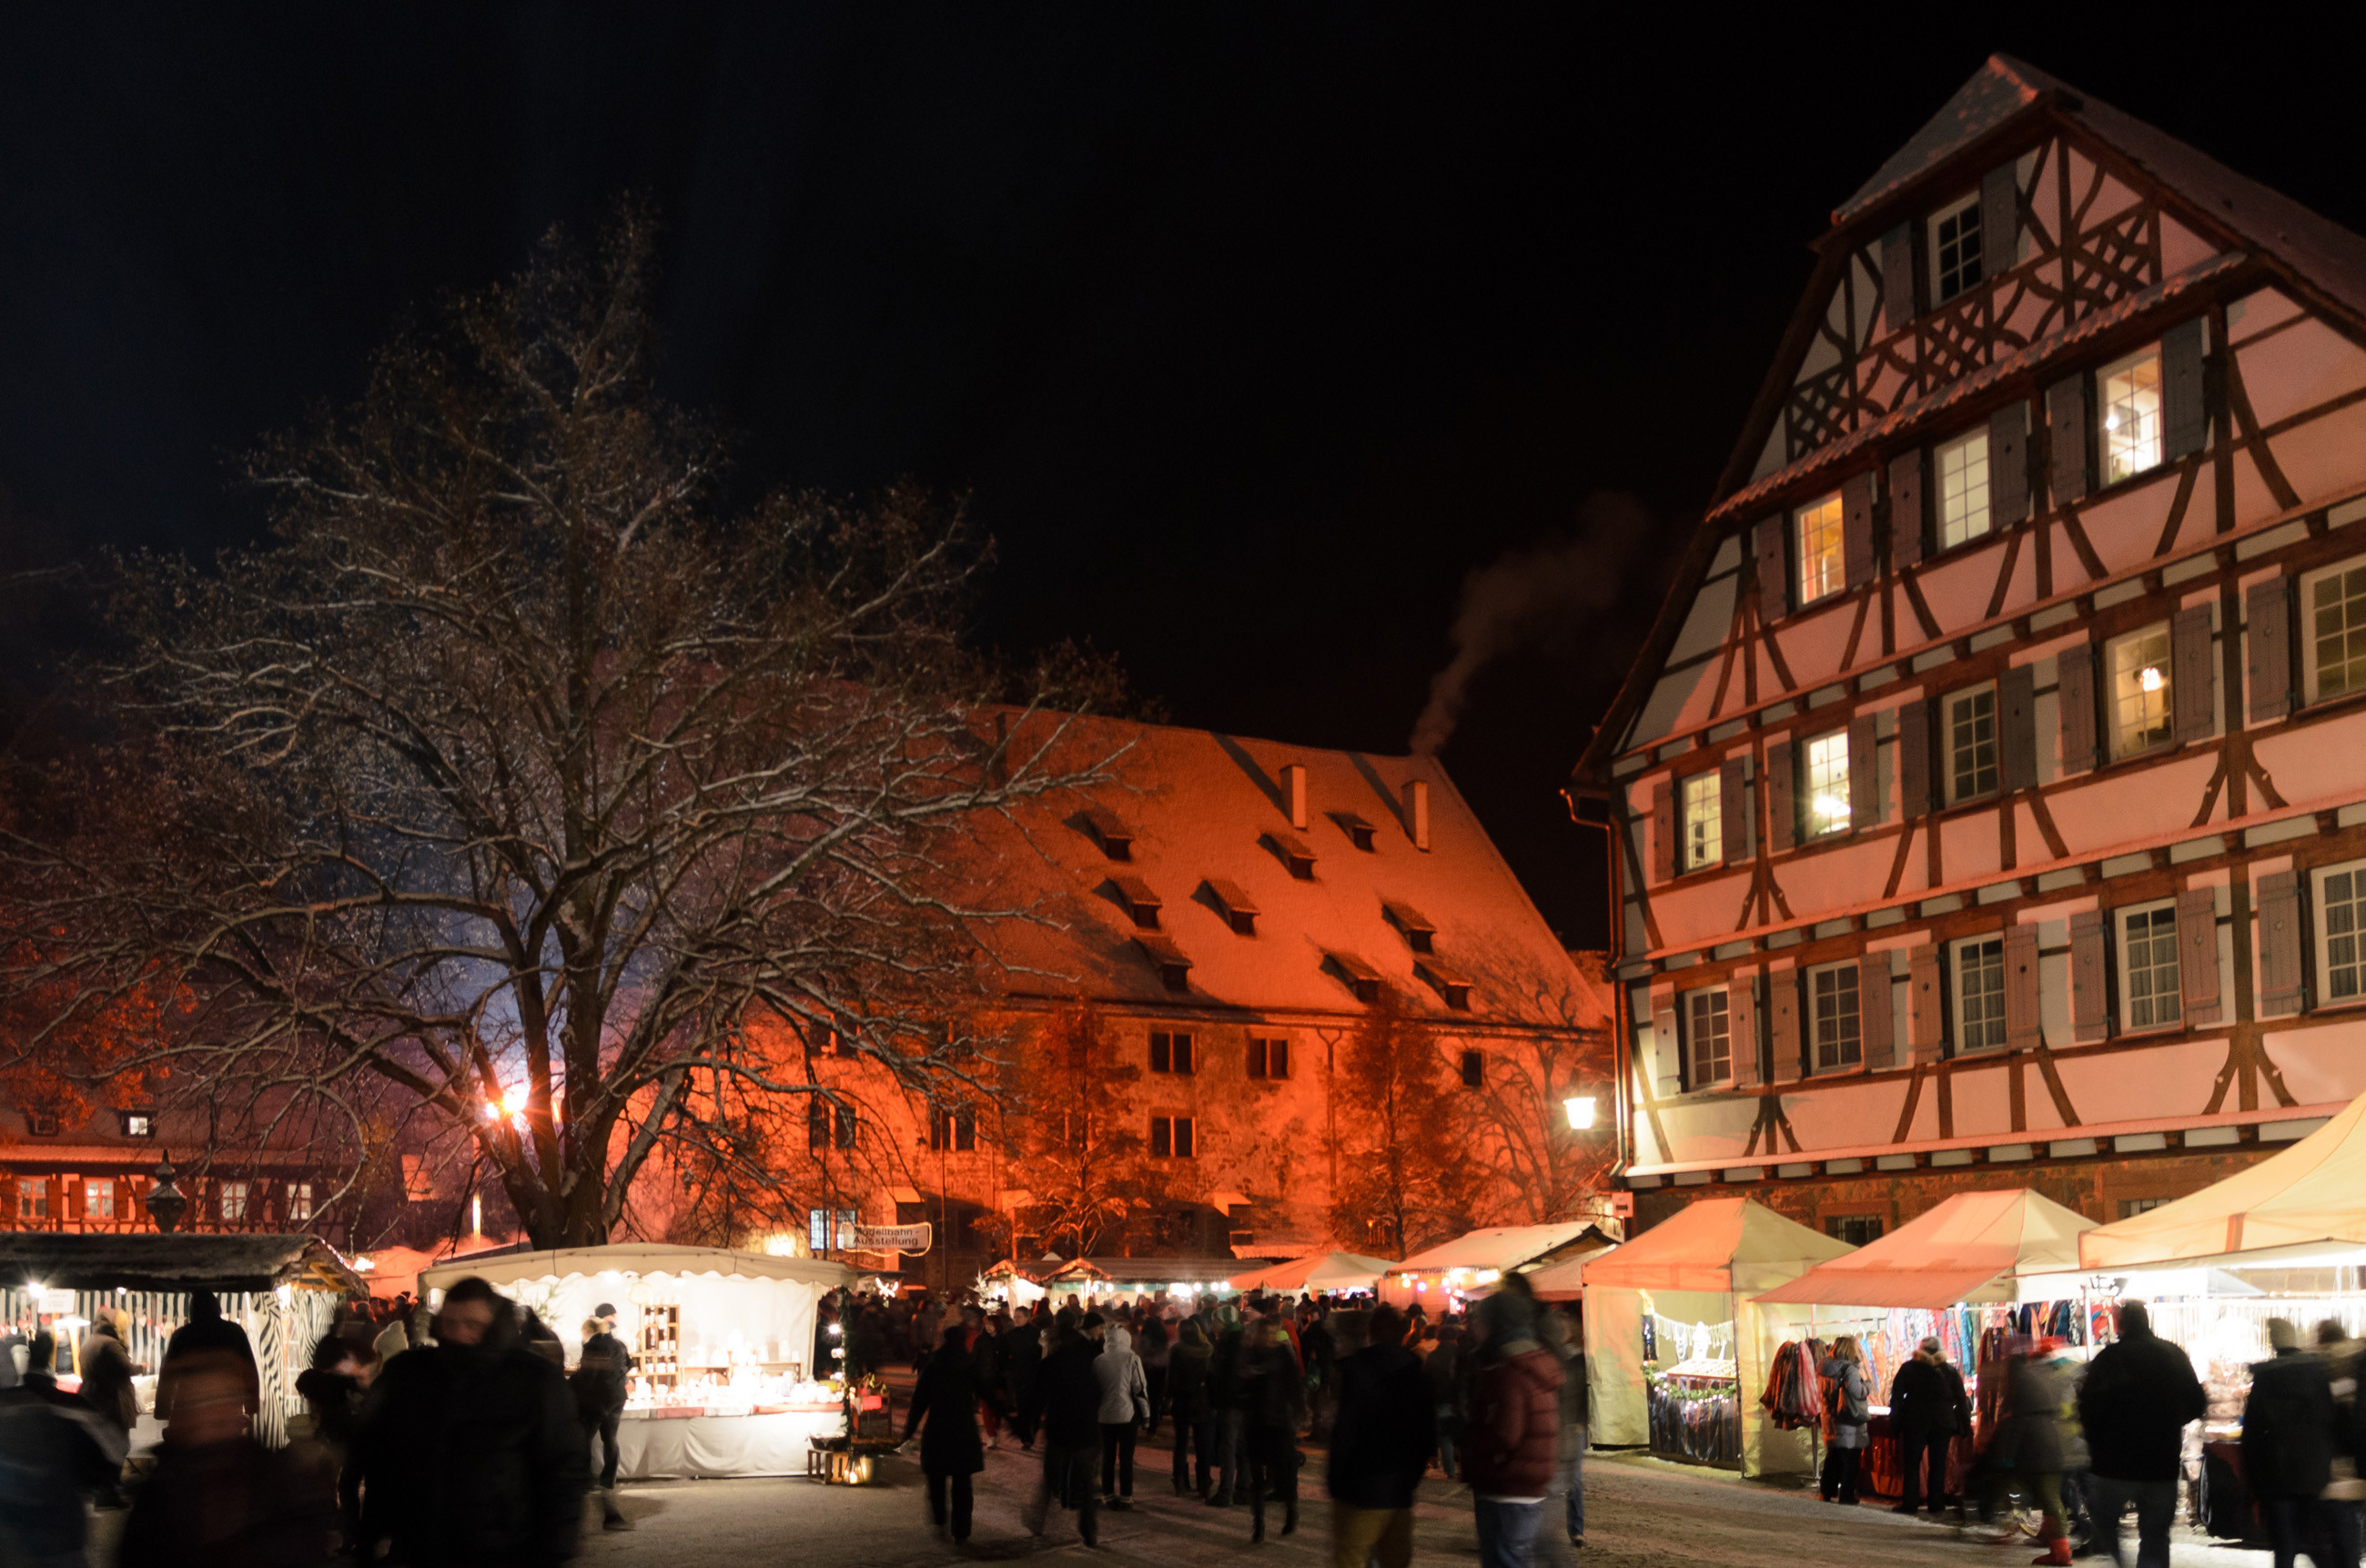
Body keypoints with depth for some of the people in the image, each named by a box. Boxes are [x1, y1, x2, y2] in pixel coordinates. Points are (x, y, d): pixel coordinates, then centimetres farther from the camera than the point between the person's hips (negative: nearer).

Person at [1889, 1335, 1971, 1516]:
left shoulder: (1909, 1368, 0)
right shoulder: (1950, 1370, 4)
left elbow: (1896, 1396, -2)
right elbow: (1961, 1400, 5)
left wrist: (1895, 1422, 1)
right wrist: (1964, 1425, 9)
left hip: (1915, 1422, -2)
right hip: (1943, 1423, 2)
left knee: (1912, 1464, 2)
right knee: (1938, 1464, 8)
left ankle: (1909, 1503, -2)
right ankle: (1936, 1503, 7)